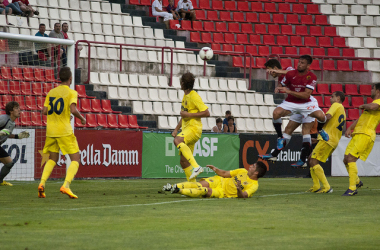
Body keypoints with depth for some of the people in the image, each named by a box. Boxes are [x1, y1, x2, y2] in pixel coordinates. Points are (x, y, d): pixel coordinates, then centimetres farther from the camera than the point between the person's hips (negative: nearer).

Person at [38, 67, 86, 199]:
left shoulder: (51, 92, 10)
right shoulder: (71, 92, -5)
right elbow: (73, 110, -18)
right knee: (75, 159, 1)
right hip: (65, 131, -5)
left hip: (51, 131, 6)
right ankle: (66, 185, -19)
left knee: (52, 159, 20)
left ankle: (42, 183, -1)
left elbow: (45, 111, 7)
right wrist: (82, 118, -1)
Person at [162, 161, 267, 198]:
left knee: (206, 191, -29)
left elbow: (242, 196, -20)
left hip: (223, 193, -4)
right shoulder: (243, 171, 8)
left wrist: (239, 190, -41)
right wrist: (216, 169, -4)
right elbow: (225, 174, 13)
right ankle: (174, 186, -26)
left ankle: (179, 191, -36)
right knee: (202, 184, -22)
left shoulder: (254, 185, -9)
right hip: (220, 181, 4)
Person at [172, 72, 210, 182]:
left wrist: (189, 114, -18)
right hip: (186, 128, 10)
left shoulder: (194, 96, -10)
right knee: (183, 161, 7)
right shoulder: (185, 96, 18)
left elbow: (206, 113, -17)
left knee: (177, 140, -37)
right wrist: (176, 129, 19)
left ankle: (196, 167, -41)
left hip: (194, 128, -10)